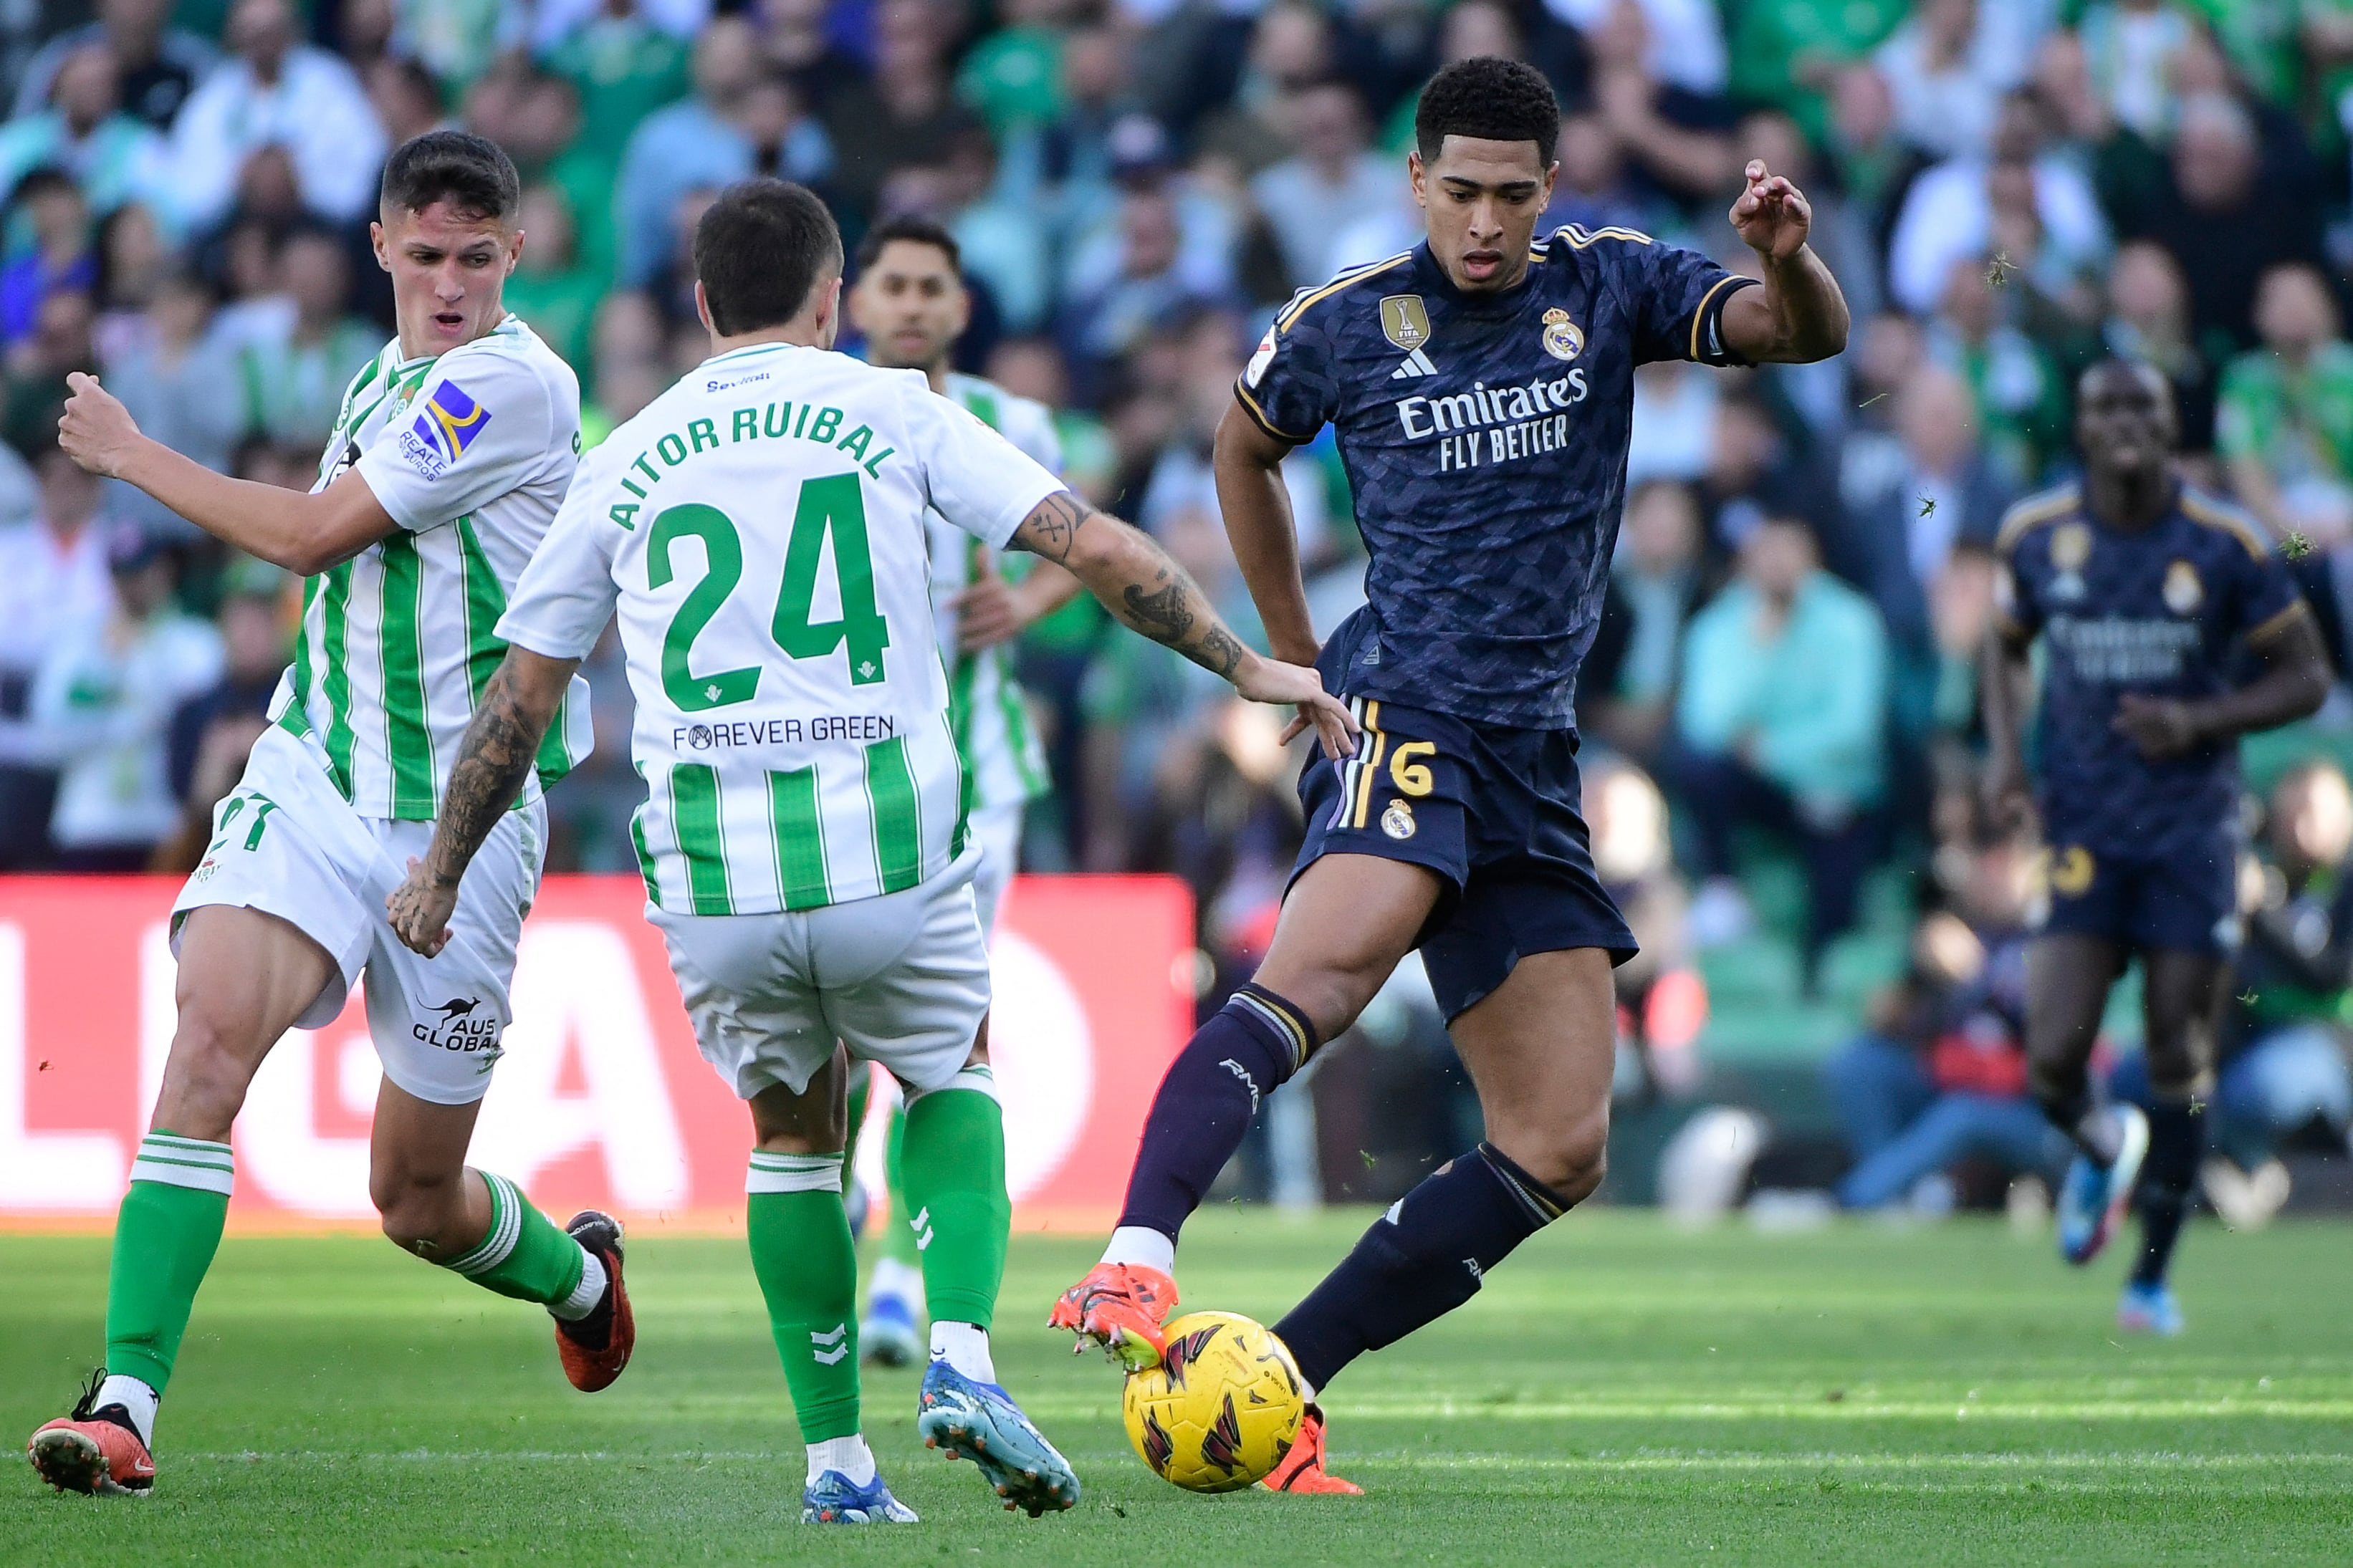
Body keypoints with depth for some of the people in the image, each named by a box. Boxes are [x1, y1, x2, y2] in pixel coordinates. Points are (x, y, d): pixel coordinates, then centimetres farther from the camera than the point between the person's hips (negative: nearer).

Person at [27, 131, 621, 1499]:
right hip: (311, 777, 5)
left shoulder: (514, 382, -13)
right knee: (213, 1033, -23)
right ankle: (127, 1401, -26)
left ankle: (578, 1272, 40)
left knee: (417, 1197, 5)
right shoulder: (383, 384, 13)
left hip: (460, 821, -5)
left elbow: (314, 531, -14)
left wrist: (132, 454, -4)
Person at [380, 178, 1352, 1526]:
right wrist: (1249, 668, 10)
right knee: (955, 1076, 24)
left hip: (709, 877, 2)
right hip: (887, 850, -2)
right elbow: (1097, 549, 1)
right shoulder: (892, 412, 7)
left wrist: (441, 871, 29)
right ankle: (963, 1360, 1)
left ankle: (837, 1459, 18)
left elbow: (520, 695, 18)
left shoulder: (628, 461, 14)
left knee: (791, 1131, 25)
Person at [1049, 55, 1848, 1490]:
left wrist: (1787, 257, -24)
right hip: (1410, 711, -5)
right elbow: (1244, 453, 22)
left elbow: (1806, 335, -1)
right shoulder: (1344, 326, 4)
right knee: (1325, 965, -36)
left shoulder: (1609, 288, 8)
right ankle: (1135, 1261, -53)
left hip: (1538, 756, 5)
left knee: (1560, 1149, -1)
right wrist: (1295, 653, 20)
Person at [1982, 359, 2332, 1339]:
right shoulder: (2034, 536, 1)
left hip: (2193, 826, -1)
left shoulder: (2225, 544, -6)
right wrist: (2005, 750, 1)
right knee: (2052, 1065, -12)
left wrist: (2199, 722, -15)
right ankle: (2104, 1150, 25)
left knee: (2179, 1060, 0)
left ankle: (2153, 1277, 16)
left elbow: (2305, 677, 1)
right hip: (2081, 830, 1)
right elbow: (2007, 646, 19)